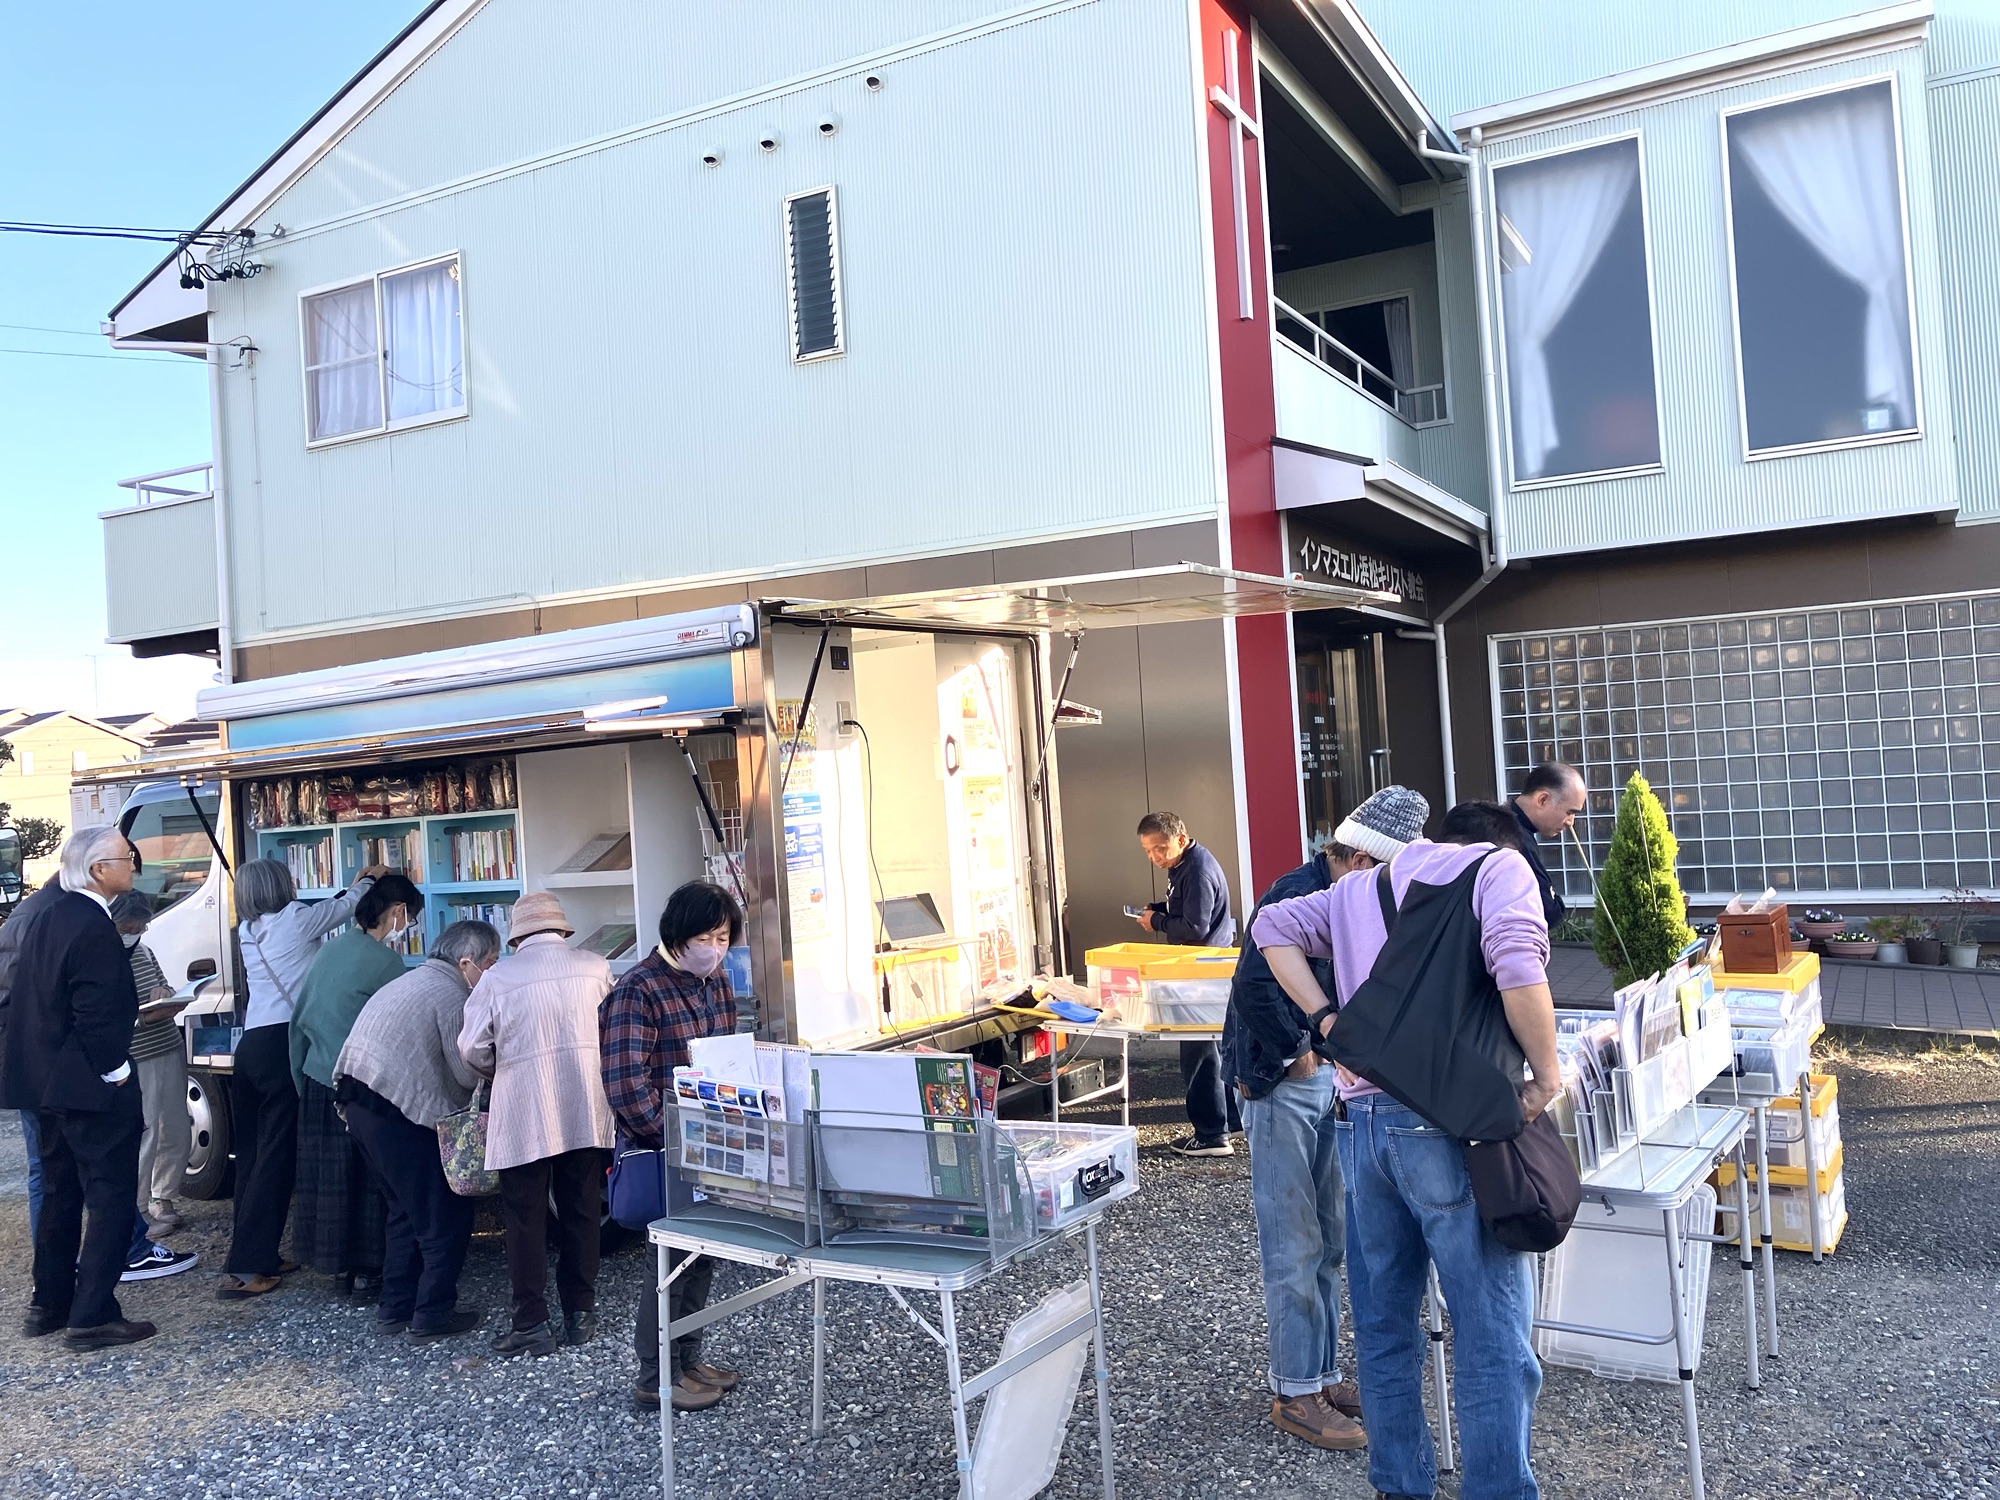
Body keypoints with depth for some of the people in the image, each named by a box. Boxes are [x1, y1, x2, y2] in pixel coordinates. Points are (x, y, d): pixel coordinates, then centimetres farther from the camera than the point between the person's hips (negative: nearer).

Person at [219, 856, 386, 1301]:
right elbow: (345, 908, 15)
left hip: (250, 1044, 8)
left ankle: (260, 1254, 17)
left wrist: (355, 886, 41)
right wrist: (369, 879, 35)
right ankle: (246, 1268, -7)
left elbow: (327, 912, 30)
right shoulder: (293, 918, -3)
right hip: (283, 1045, -8)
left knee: (252, 1153, 10)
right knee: (277, 1155, -6)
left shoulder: (249, 929, 16)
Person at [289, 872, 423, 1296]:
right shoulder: (385, 961, -15)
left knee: (327, 1177, 13)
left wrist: (300, 1078, 21)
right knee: (368, 1179, 4)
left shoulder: (330, 948, 9)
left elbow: (299, 1018, 14)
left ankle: (339, 1268, 22)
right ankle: (366, 1269, 11)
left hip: (316, 1080, 7)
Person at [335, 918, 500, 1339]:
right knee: (445, 1216, 1)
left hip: (359, 1100, 10)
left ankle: (393, 1307, 26)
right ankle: (432, 1315, 5)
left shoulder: (411, 982, 19)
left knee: (407, 1209, 21)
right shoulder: (451, 997, -12)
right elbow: (468, 1074, -13)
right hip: (398, 1114, -10)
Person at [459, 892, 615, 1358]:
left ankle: (532, 1325, 10)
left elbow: (473, 1048, -2)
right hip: (586, 1113, 3)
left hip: (523, 1115, -2)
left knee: (526, 1220, 7)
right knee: (582, 1214, 13)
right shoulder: (595, 968, 1)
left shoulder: (498, 978, -4)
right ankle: (580, 1314, 20)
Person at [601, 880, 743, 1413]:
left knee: (704, 1249, 15)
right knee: (675, 1254, 0)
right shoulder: (639, 990, -19)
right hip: (661, 1149, -7)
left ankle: (688, 1358, 30)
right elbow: (626, 1085, -23)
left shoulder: (716, 982, 6)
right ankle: (655, 1378, 15)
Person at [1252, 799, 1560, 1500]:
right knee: (1492, 1338, 3)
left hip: (1362, 1120, 6)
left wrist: (1325, 1019, 8)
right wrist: (1546, 1075, -7)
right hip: (1448, 1124, -6)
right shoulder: (1501, 865, 2)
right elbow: (1516, 963, -16)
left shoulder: (1365, 884, 21)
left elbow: (1274, 927, 14)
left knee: (1383, 1326, 18)